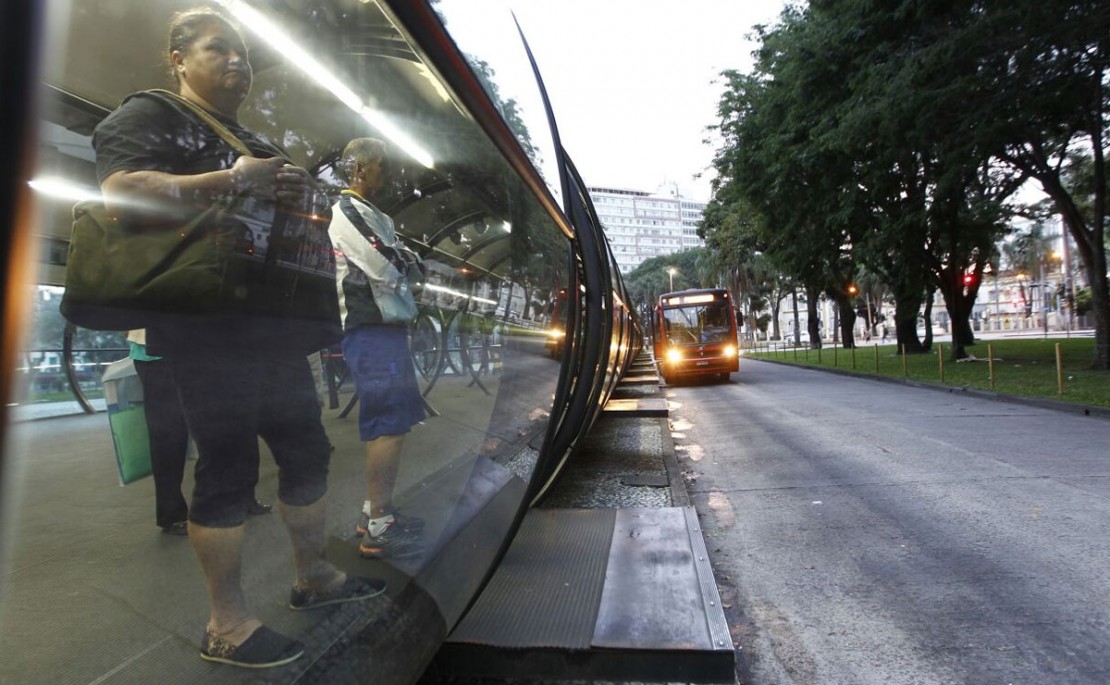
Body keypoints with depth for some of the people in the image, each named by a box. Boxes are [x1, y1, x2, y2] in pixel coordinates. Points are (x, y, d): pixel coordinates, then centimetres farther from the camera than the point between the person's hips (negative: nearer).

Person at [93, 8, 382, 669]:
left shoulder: (257, 142, 25)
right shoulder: (150, 115, 0)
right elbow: (124, 195, -19)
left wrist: (296, 195, 9)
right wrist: (235, 181, -18)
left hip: (275, 330, 9)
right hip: (208, 333, -8)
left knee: (308, 452, 11)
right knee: (229, 470, -5)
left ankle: (314, 576, 29)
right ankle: (228, 627, 11)